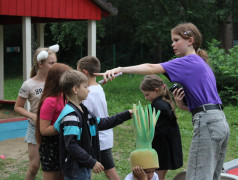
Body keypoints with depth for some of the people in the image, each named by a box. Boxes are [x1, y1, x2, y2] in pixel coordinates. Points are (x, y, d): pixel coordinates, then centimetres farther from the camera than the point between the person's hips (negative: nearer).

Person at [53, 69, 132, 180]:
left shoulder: (83, 111, 11)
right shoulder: (70, 115, -22)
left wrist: (127, 115, 20)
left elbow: (102, 123, 21)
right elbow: (71, 145, -27)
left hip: (84, 166, 10)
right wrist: (92, 162, -23)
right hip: (75, 170, -10)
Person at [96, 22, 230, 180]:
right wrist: (181, 105, 3)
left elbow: (151, 68, -19)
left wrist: (120, 70, -27)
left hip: (207, 123, -10)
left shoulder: (188, 61, -6)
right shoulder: (201, 63, 23)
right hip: (220, 122, 10)